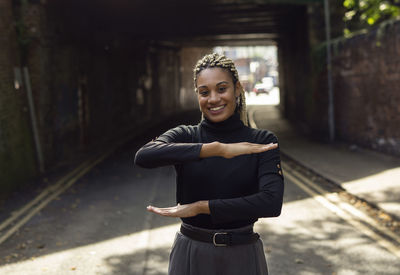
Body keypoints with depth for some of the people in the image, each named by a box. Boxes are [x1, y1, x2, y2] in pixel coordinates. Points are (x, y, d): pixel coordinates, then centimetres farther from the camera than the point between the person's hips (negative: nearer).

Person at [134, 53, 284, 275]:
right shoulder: (184, 136, -3)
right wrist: (217, 148, -29)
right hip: (190, 256, 0)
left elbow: (272, 203, -19)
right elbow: (143, 156, -24)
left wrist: (200, 207, -17)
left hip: (242, 257, 0)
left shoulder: (262, 141, -5)